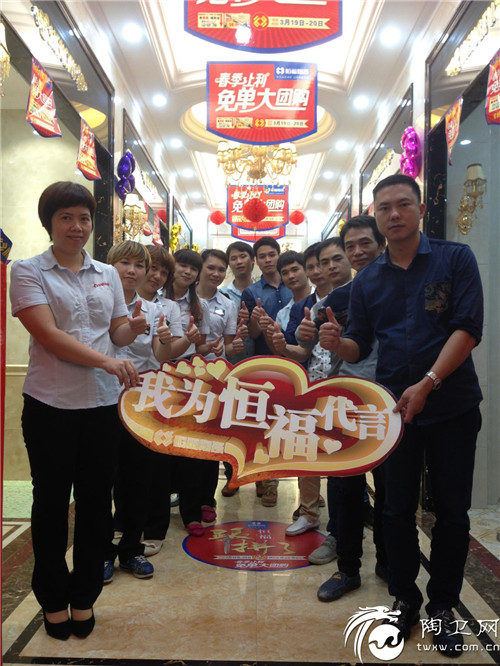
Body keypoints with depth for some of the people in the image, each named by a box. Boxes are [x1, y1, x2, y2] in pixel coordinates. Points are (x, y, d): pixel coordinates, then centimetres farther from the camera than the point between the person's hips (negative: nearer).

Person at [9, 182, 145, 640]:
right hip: (51, 404, -3)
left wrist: (134, 328, -11)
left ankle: (84, 595, 29)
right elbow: (48, 335, -16)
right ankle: (53, 598, 30)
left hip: (102, 403, 4)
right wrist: (107, 361, -26)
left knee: (95, 500, 11)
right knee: (52, 502, 11)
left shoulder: (107, 274, 11)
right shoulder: (28, 272, -3)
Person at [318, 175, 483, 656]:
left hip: (452, 405, -2)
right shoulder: (367, 281, 6)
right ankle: (404, 598, 31)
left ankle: (442, 606, 28)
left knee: (452, 512, 9)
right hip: (393, 408, 2)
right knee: (397, 510, 11)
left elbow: (468, 328, -13)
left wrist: (426, 385, -24)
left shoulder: (455, 259, -3)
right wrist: (337, 343, -17)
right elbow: (360, 346, 7)